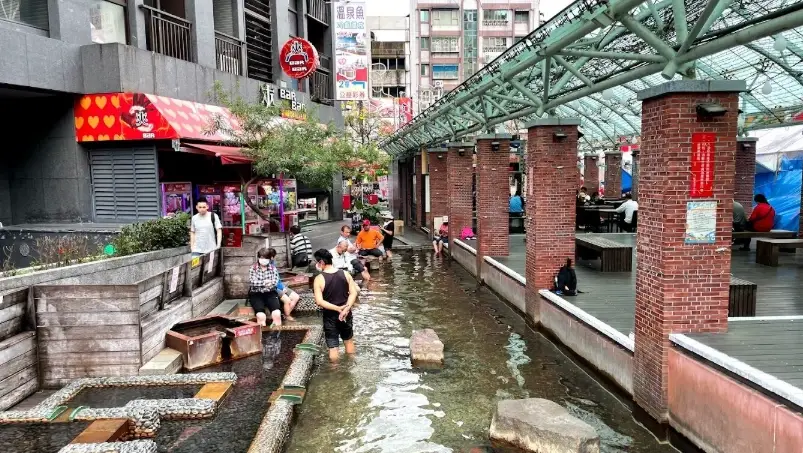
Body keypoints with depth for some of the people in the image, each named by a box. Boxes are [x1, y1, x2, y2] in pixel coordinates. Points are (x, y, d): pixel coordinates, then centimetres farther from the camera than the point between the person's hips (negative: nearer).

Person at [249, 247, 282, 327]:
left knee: (277, 314, -26)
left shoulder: (273, 268, 7)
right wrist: (265, 282, -11)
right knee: (261, 316, -29)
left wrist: (260, 284, -14)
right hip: (256, 294, -1)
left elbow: (275, 282, -7)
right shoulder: (253, 269, 5)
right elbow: (252, 282, -9)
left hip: (270, 293, 1)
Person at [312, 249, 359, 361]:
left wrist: (338, 308, -18)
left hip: (330, 316, -4)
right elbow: (353, 293, -11)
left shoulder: (319, 279, -15)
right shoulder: (345, 274, -6)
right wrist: (346, 309, -17)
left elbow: (319, 302, -21)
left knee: (333, 346, 8)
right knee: (349, 341, 23)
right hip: (346, 314, 4)